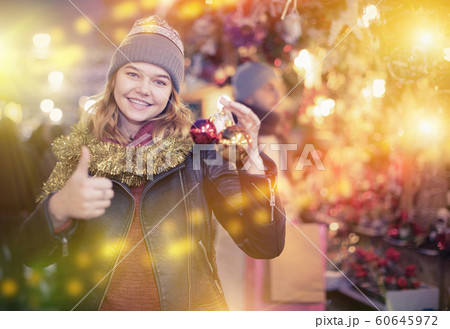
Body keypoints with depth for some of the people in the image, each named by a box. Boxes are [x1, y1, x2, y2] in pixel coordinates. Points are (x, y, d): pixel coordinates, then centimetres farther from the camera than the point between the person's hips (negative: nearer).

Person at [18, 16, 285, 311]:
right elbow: (31, 254, -3)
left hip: (187, 308, -2)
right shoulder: (75, 152, 1)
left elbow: (266, 247, -8)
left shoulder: (196, 148, -4)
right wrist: (58, 209, -23)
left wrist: (252, 162, -21)